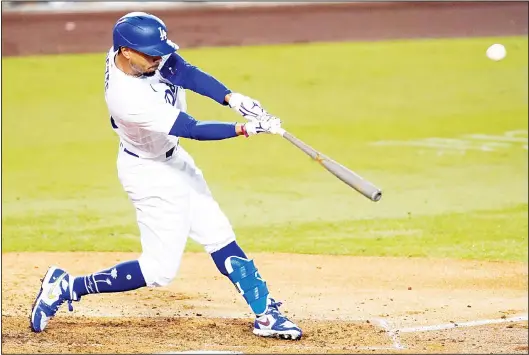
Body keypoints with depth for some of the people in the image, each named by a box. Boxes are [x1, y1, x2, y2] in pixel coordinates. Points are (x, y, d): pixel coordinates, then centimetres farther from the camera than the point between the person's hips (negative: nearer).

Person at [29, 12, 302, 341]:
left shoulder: (139, 51, -15)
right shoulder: (129, 98, -36)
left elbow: (187, 73, -18)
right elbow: (192, 129, -32)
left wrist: (233, 98, -31)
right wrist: (247, 128, -33)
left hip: (171, 158, 9)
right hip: (152, 174, -9)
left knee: (219, 237, 10)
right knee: (160, 270, -1)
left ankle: (266, 313, 16)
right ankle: (68, 287, 9)